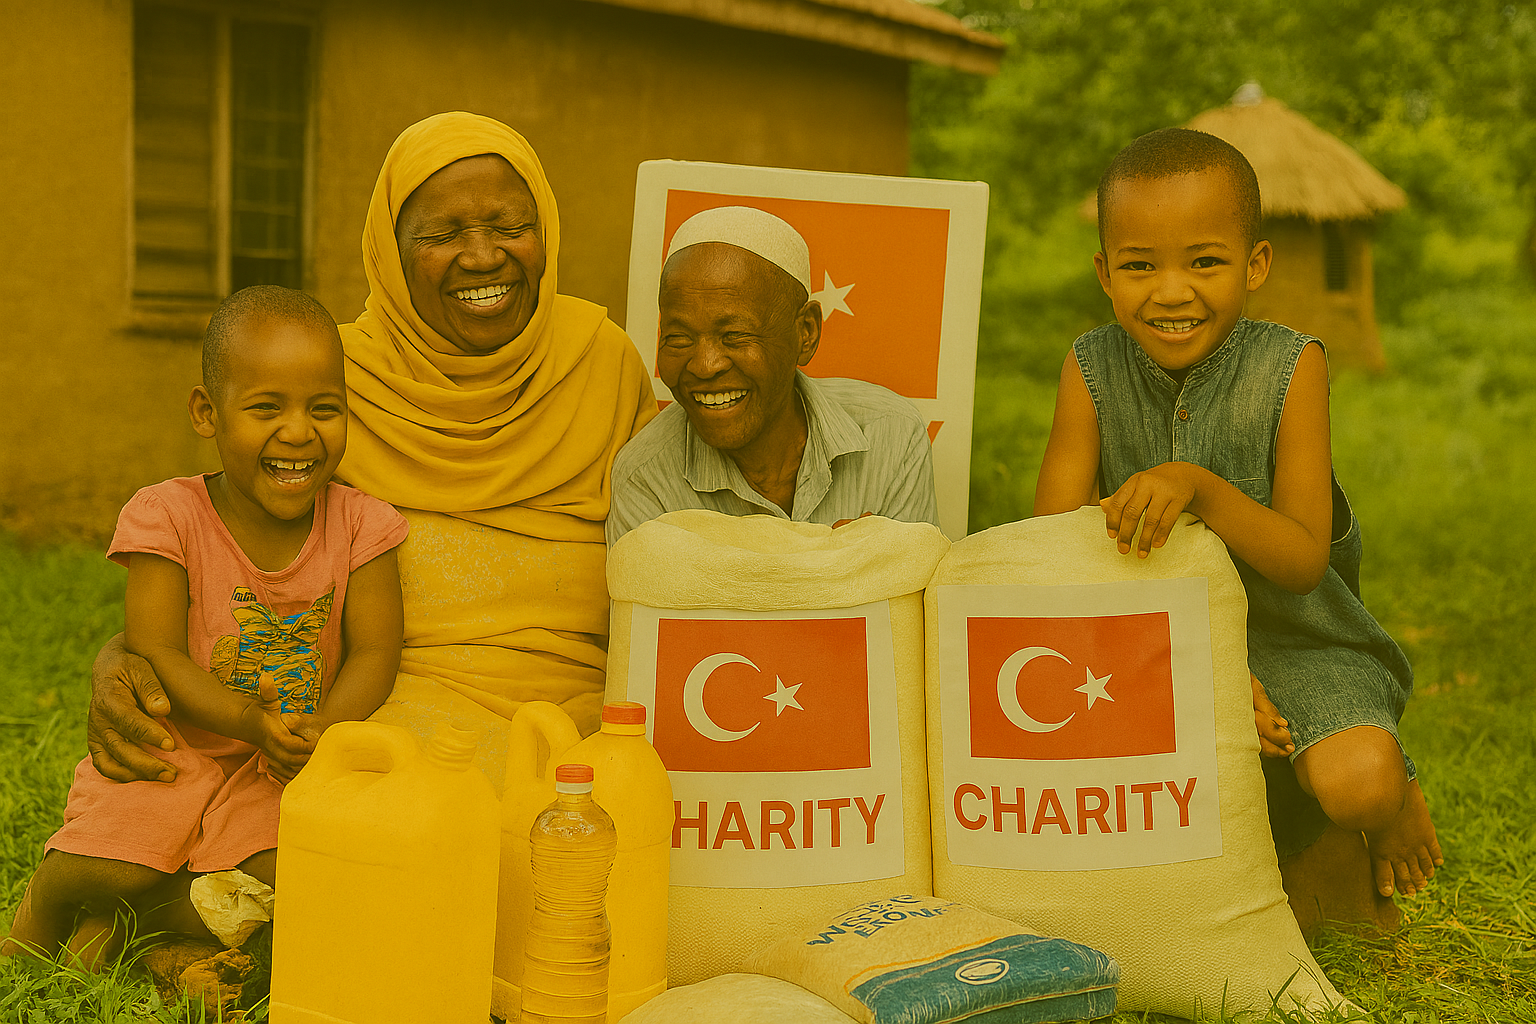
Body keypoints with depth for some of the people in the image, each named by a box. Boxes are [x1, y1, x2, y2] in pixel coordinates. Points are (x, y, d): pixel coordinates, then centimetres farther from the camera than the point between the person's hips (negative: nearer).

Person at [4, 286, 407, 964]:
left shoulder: (358, 524, -5)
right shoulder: (169, 517, -11)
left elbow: (374, 652, -8)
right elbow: (156, 655, -14)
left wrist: (323, 730, -28)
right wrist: (256, 723, -29)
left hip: (289, 765, 2)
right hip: (176, 745, -2)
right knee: (112, 866, -24)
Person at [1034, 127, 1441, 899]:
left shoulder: (1290, 366, -13)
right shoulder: (1092, 370, -8)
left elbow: (1305, 562, -18)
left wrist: (1199, 487, -36)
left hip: (1293, 641, -2)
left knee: (1356, 783, -28)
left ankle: (1398, 797, 14)